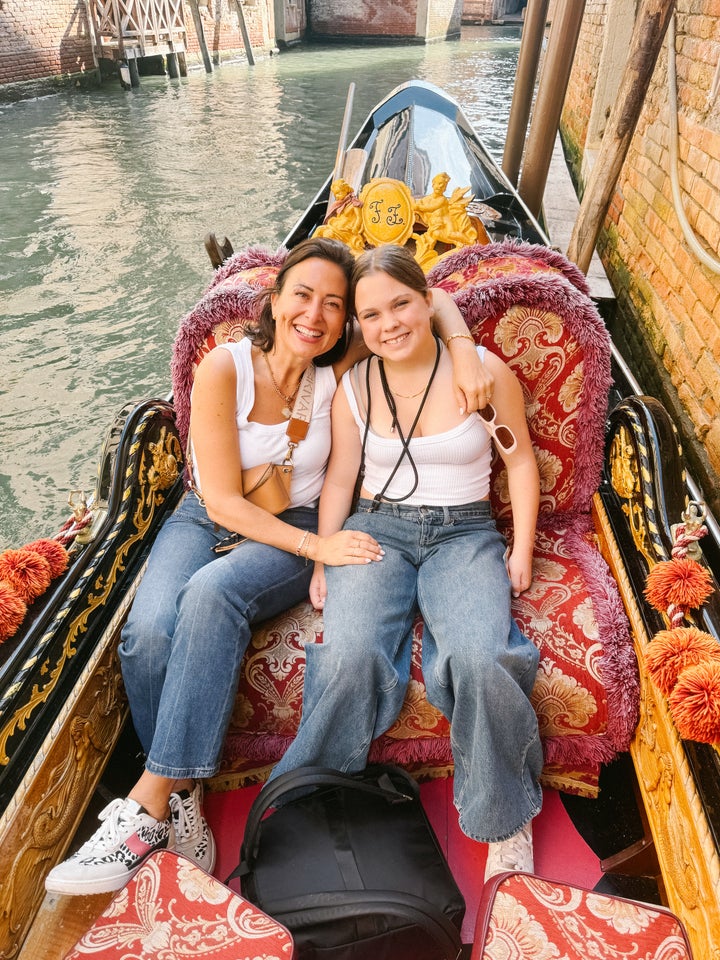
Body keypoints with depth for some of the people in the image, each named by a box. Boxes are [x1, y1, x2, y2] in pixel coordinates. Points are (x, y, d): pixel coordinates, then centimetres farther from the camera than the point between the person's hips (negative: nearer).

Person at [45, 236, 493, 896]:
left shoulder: (338, 371, -6)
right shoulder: (225, 368, -12)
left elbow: (427, 298, 2)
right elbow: (224, 501, -14)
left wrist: (465, 350, -19)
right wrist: (318, 546, -22)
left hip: (294, 530, 0)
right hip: (206, 520, 1)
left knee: (213, 592, -34)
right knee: (150, 629, -29)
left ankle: (148, 805, -23)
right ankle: (181, 799, -8)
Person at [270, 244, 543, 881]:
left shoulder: (484, 370, 1)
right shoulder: (354, 386, 6)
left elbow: (520, 459, 9)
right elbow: (340, 476, 11)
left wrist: (523, 548, 2)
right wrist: (323, 558, 2)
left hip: (465, 533, -1)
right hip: (377, 528, 1)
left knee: (481, 659, -31)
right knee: (350, 655, -29)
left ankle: (505, 819, -3)